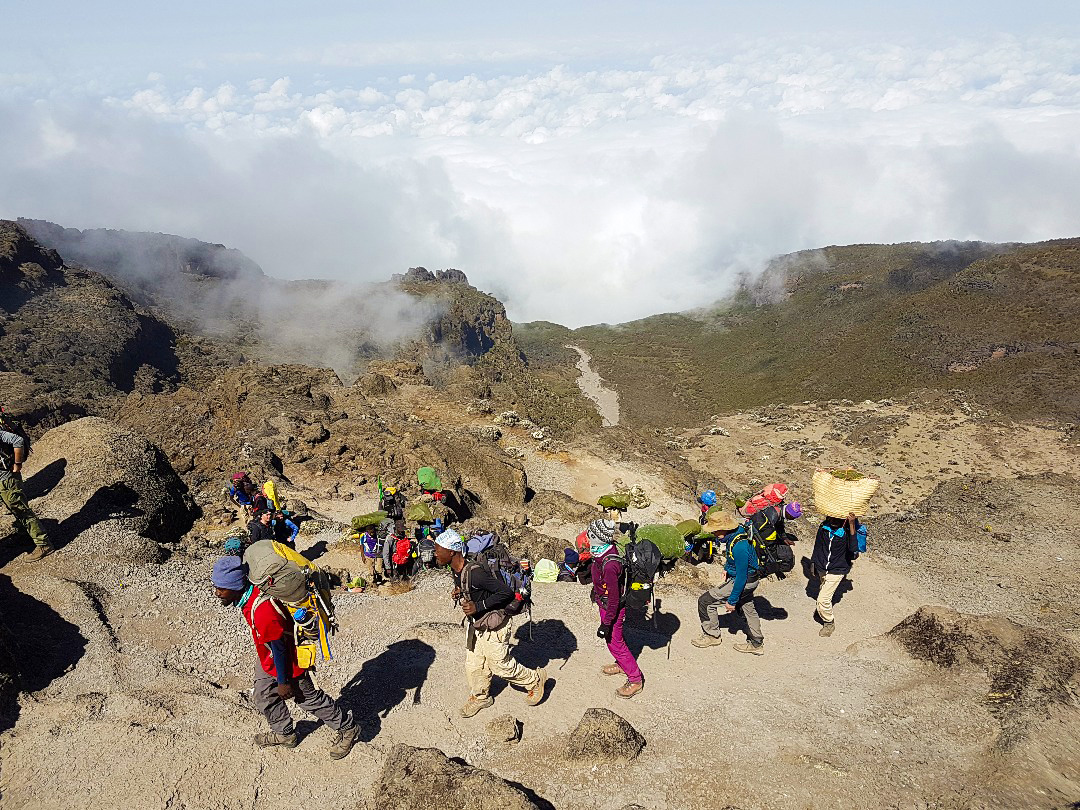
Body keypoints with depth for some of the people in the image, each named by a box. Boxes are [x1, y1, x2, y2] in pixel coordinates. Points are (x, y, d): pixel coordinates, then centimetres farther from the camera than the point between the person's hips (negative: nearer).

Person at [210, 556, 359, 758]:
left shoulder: (262, 610, -40)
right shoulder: (250, 593, -10)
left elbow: (279, 648, -28)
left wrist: (283, 682, -17)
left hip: (287, 660, -9)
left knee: (308, 698, 9)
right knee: (263, 696, 22)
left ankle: (347, 729, 29)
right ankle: (285, 734, 45)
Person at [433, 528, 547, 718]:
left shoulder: (475, 572, -32)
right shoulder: (456, 571, -4)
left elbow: (507, 593, -31)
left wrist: (478, 606, -30)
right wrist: (459, 593, -4)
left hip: (494, 627, -8)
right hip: (476, 626, 8)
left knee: (501, 666, 9)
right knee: (473, 665, 18)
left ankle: (536, 680, 31)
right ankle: (480, 697, 41)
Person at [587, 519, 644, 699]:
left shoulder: (609, 565, -38)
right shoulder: (606, 552, -9)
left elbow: (614, 598, -30)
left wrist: (606, 624, -22)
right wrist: (596, 591, 28)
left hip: (612, 609, -9)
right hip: (605, 604, 9)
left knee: (615, 642, 7)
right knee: (613, 639, 28)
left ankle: (635, 680, 23)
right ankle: (621, 665, 50)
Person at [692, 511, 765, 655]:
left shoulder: (739, 547, -36)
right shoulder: (737, 530, -8)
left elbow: (741, 577, -28)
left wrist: (732, 600, -20)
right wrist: (727, 567, 20)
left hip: (743, 582, -10)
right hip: (748, 580, 10)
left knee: (705, 601, -5)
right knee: (747, 609, 26)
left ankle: (712, 635, 13)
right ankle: (756, 644, 42)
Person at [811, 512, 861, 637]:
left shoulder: (847, 531, -23)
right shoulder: (824, 527, -10)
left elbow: (853, 550, -42)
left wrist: (852, 525, -48)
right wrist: (813, 563, 15)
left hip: (837, 571, -5)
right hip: (821, 569, 5)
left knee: (823, 599, -7)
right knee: (822, 593, 24)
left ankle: (829, 623, 18)